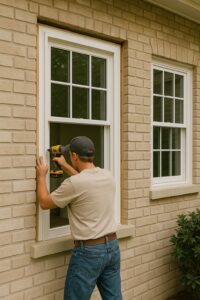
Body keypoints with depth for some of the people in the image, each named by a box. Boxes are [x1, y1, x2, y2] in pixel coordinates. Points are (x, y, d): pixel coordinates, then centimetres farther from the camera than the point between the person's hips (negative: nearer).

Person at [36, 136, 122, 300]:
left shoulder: (73, 184, -19)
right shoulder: (108, 176, 1)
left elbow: (45, 203, -4)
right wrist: (65, 166, 29)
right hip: (112, 246, 7)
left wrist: (41, 176, 10)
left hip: (88, 251, -7)